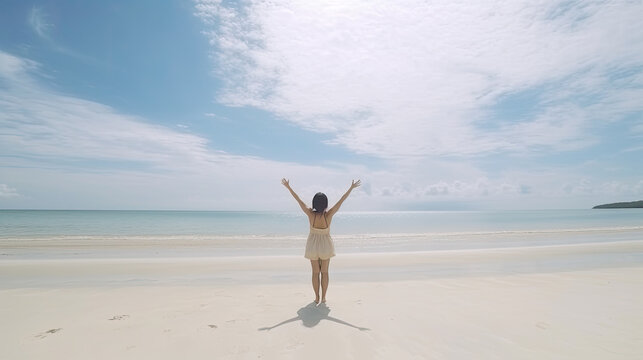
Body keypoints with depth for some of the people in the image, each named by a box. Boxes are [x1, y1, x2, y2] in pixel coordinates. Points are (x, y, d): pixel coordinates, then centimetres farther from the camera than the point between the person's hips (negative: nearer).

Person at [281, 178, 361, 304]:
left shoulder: (310, 214, -22)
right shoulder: (329, 215, -22)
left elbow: (298, 199, -17)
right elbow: (341, 200, -18)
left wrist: (288, 186, -10)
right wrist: (351, 187, -11)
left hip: (313, 245, 0)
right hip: (325, 244, 0)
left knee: (315, 272, 14)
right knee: (324, 272, 15)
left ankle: (317, 297, 20)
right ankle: (323, 297, 20)